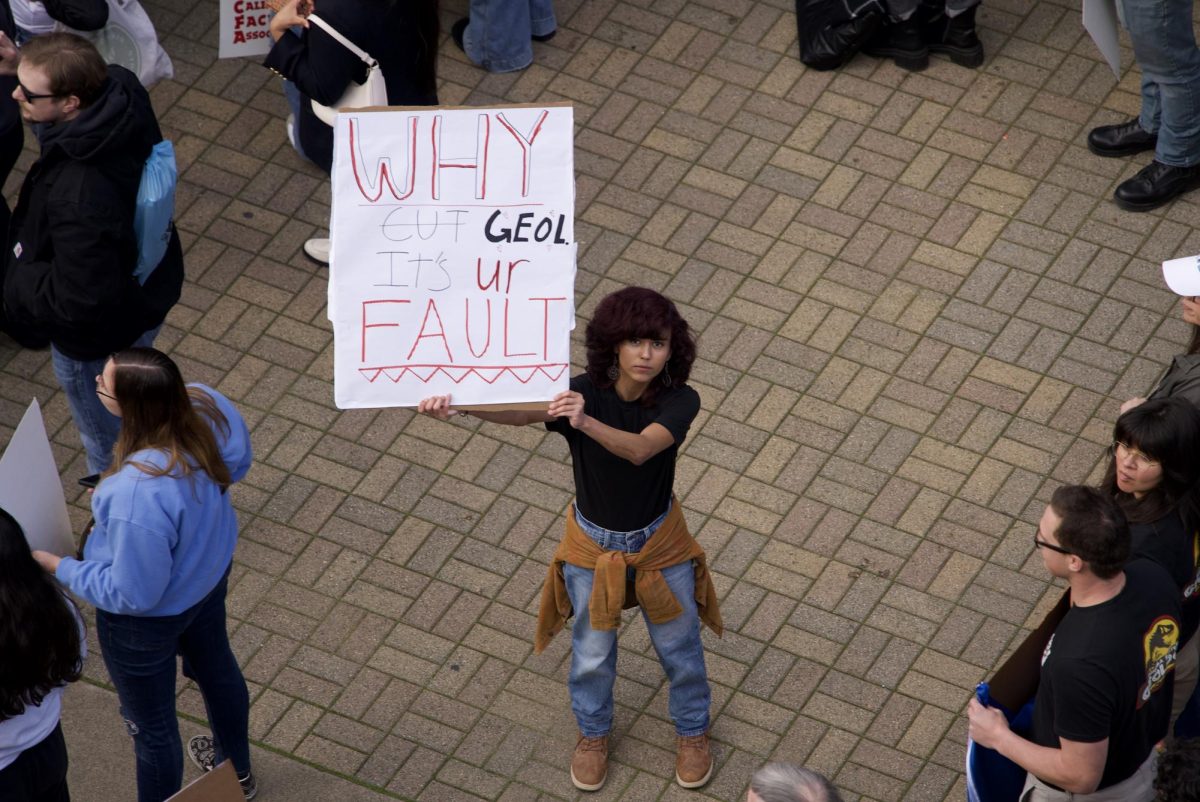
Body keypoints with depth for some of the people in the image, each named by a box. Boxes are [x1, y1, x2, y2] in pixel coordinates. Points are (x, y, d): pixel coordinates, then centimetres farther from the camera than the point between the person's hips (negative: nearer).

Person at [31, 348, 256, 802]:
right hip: (210, 572, 8)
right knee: (215, 665, 36)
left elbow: (133, 594, -31)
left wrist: (60, 569, -19)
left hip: (150, 620, -8)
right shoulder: (207, 404, -26)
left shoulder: (137, 496, -46)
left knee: (151, 723, 22)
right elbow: (237, 464, -2)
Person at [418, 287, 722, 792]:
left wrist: (587, 423, -64)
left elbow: (639, 449, -44)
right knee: (592, 653, 21)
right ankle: (593, 733, 50)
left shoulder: (679, 402, -26)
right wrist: (453, 405, -61)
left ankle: (692, 731, 50)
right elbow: (515, 411, -41)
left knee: (679, 646, 21)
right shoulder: (581, 393, -26)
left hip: (660, 543, 0)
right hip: (593, 546, 0)